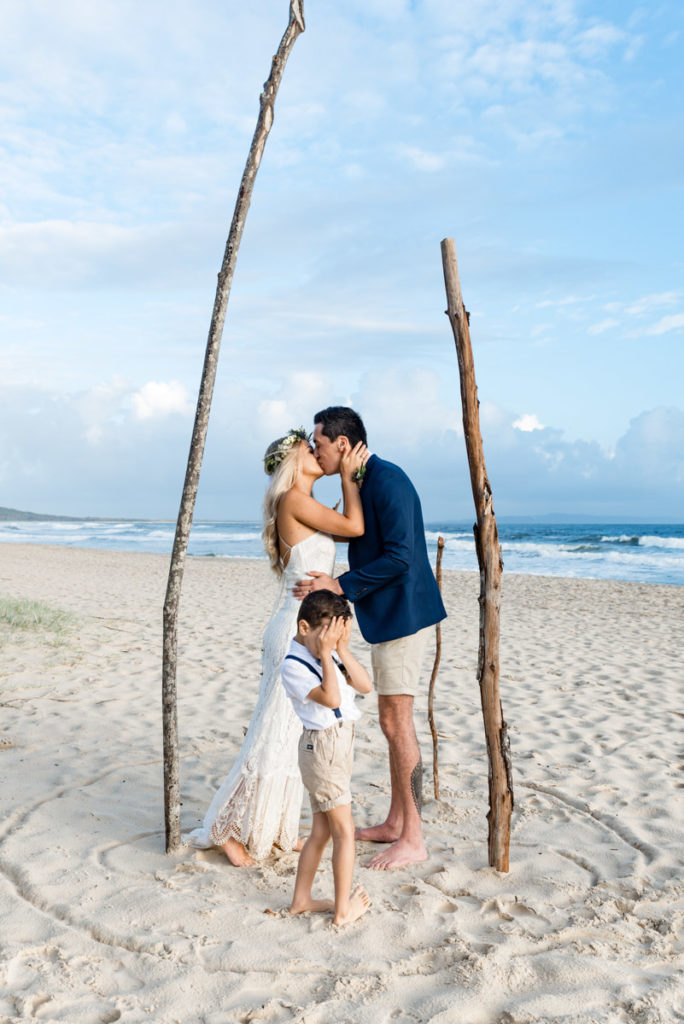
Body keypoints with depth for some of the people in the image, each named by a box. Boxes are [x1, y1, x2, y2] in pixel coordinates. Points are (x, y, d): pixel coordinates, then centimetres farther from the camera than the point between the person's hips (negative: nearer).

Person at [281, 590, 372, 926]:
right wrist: (326, 654, -25)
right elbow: (332, 698, -27)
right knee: (344, 831, 0)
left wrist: (342, 648, -6)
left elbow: (365, 685, 2)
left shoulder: (323, 656, 10)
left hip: (338, 746, 9)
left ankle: (301, 900, 27)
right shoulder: (293, 665, -17)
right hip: (323, 748, -9)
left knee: (322, 831, 16)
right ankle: (344, 909, 13)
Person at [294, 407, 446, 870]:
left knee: (398, 722, -5)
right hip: (387, 618, 10)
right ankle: (395, 823, 27)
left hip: (403, 614, -10)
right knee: (392, 722, 15)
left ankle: (413, 840, 5)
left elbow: (398, 557, -23)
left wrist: (339, 586, -22)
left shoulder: (387, 480, -17)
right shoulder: (364, 483, 14)